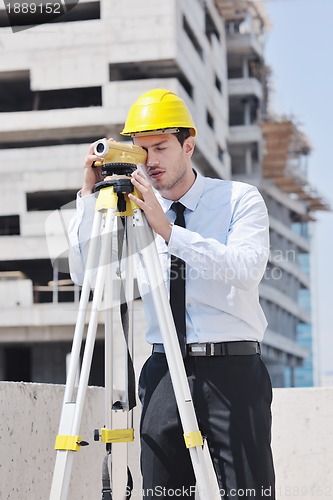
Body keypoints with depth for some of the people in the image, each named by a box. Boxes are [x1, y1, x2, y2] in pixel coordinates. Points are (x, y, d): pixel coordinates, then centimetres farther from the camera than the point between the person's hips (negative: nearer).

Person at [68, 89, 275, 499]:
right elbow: (84, 273, 3)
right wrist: (90, 195, -3)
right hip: (164, 372, 3)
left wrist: (169, 231, -22)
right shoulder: (133, 211, 11)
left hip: (232, 370, -3)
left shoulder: (240, 199, 2)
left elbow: (246, 268, -16)